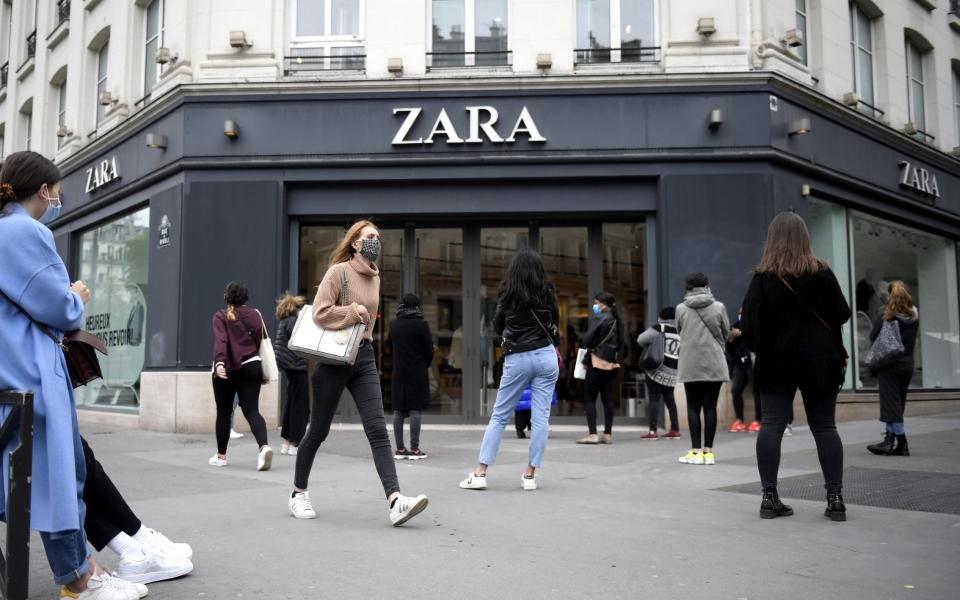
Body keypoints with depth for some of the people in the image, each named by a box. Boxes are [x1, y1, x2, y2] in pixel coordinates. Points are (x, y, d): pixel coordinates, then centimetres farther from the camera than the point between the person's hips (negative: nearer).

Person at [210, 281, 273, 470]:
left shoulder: (220, 316, -3)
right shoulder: (255, 314, 5)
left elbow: (220, 340, -17)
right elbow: (261, 340, 6)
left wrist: (219, 362, -29)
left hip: (226, 369, -2)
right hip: (251, 367, 2)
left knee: (223, 412, 12)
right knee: (252, 410, -1)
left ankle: (221, 455, 21)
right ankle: (264, 446, -25)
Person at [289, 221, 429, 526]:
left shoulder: (375, 277, 12)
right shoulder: (338, 271, -9)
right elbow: (320, 312, -17)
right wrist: (353, 312, -14)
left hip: (364, 358, 5)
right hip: (334, 358, -5)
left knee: (378, 430, -8)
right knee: (319, 431, 7)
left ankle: (395, 501, -17)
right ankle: (298, 493, 27)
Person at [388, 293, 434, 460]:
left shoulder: (393, 325, 1)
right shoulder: (421, 325, -11)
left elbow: (390, 348, 10)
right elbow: (429, 350, -8)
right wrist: (425, 365, 10)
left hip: (399, 372, 4)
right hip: (418, 373, -4)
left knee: (398, 410, 8)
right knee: (415, 409, -1)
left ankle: (400, 449, 10)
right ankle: (414, 449, 0)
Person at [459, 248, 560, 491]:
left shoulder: (507, 295, 0)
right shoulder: (547, 291, 2)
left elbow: (497, 328, 10)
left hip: (516, 359, 0)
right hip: (546, 356, 1)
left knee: (499, 416, 6)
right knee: (541, 417, 4)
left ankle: (480, 473, 4)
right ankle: (530, 475, 5)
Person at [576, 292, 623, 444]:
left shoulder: (599, 318, -11)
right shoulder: (616, 320, 11)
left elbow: (586, 339, -15)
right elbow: (620, 343, 15)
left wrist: (586, 350, 4)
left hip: (598, 362, -7)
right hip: (613, 363, 7)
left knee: (589, 399, -2)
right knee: (608, 399, 9)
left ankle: (592, 434, -6)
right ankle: (608, 434, 10)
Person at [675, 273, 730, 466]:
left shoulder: (681, 309, -3)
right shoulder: (719, 307, -2)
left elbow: (680, 332, 7)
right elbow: (726, 333, 7)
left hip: (689, 365, 0)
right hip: (714, 364, 0)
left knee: (693, 407, 6)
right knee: (710, 407, 5)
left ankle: (696, 452, 4)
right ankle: (708, 451, 6)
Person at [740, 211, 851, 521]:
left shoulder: (763, 277, -4)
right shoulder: (821, 271, -1)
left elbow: (749, 323, -9)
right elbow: (842, 313, 2)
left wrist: (759, 348, 7)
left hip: (776, 362, -1)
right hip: (819, 359, 1)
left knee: (771, 425, 0)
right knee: (824, 426, 6)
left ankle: (769, 497, -3)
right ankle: (835, 498, 3)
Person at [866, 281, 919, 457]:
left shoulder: (886, 317, -12)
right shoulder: (914, 316, 4)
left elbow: (873, 337, -7)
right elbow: (912, 341, 13)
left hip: (888, 365, -5)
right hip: (907, 365, 5)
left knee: (891, 403, -2)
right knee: (897, 403, 11)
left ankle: (902, 443, -5)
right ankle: (889, 440, 13)